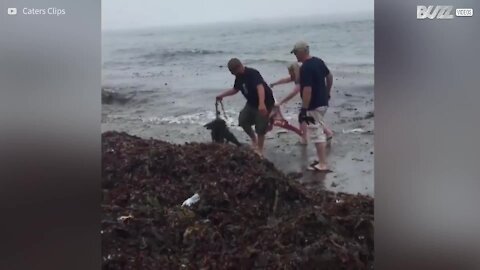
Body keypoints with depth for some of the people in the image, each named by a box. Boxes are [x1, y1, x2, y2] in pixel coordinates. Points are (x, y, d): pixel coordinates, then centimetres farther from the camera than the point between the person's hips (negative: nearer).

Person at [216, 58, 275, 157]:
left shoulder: (252, 73, -27)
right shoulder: (239, 77, 1)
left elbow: (260, 87, -41)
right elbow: (235, 89, 21)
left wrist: (262, 104, -55)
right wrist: (222, 95, 14)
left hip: (265, 102, -8)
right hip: (252, 102, 8)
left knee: (260, 126, -5)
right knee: (243, 120, 2)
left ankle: (259, 150, 12)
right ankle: (254, 140, 23)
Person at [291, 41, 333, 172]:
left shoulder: (305, 68, -22)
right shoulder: (318, 61, 7)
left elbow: (307, 90, -27)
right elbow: (330, 77, 18)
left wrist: (304, 109, -24)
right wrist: (327, 93, 28)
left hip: (314, 105, -10)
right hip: (323, 102, 10)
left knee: (317, 134, -4)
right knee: (319, 130, 20)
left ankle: (323, 164, -1)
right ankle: (322, 159, 27)